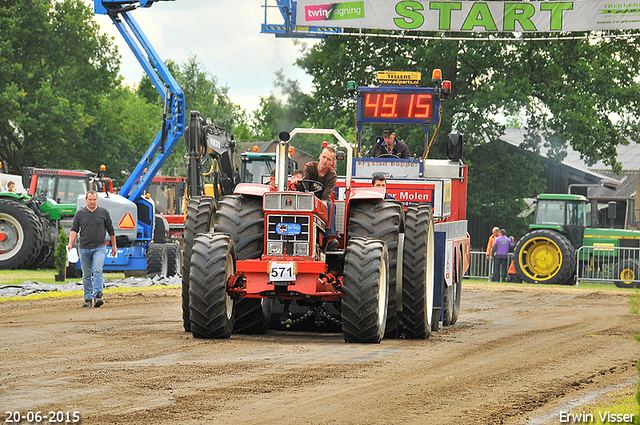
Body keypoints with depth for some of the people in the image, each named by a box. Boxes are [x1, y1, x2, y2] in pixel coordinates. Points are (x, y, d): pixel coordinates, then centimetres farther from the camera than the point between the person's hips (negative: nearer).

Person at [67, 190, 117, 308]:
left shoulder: (104, 212, 4)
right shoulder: (80, 214, 6)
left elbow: (110, 230, 11)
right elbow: (74, 230, 3)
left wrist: (114, 246, 14)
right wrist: (70, 244, -12)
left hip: (99, 248, -2)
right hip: (85, 248, 2)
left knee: (97, 270, -18)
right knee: (86, 275, 6)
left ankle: (98, 295, -23)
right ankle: (88, 299, 12)